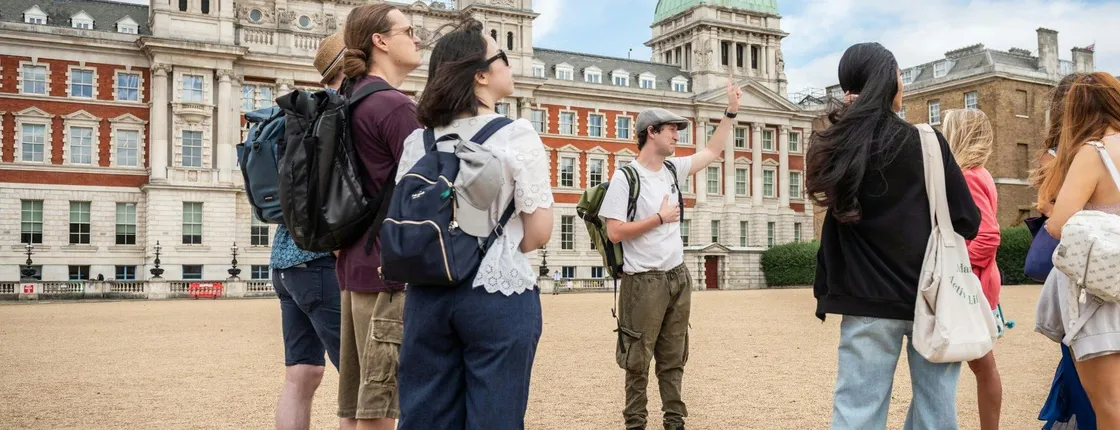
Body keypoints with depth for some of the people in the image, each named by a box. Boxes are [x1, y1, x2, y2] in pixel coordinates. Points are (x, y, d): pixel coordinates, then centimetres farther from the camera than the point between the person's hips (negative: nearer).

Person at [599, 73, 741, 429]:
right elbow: (614, 232, -16)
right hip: (644, 281, -7)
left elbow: (712, 151, 20)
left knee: (673, 358, 14)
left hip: (678, 277, 7)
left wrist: (731, 110, 15)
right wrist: (660, 218, -13)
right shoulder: (626, 177, -12)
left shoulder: (674, 169, 8)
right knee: (638, 360, 3)